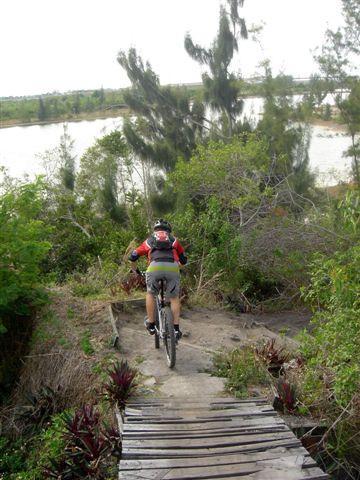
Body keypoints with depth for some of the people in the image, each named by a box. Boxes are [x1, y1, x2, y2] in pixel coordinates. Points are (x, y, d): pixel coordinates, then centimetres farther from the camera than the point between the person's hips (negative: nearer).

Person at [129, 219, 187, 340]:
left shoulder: (149, 240, 32)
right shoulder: (174, 240, 33)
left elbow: (133, 257, 31)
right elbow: (183, 260, 35)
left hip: (155, 267, 0)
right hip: (173, 267, 0)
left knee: (150, 294, 24)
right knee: (174, 298, 18)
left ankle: (151, 325, 25)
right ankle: (176, 328, 14)